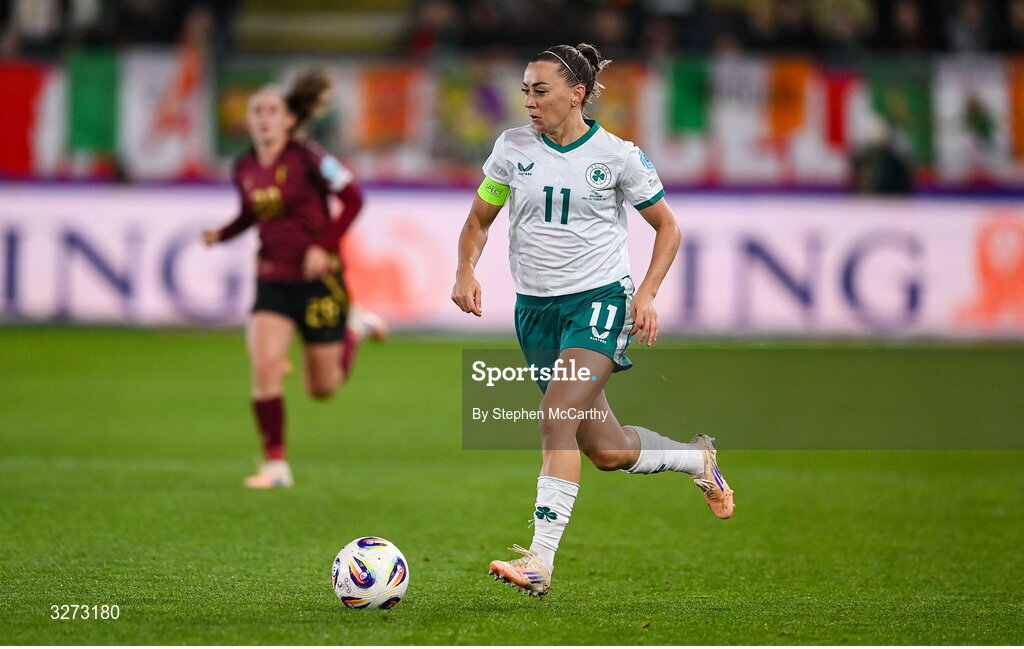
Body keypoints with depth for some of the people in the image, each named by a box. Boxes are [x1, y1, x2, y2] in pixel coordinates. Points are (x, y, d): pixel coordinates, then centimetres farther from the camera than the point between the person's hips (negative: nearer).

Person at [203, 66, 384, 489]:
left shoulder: (307, 159, -14)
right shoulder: (244, 169, 2)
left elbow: (352, 199, -10)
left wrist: (324, 246, -18)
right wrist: (222, 235, 0)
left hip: (318, 279, -4)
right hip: (272, 280, 4)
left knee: (323, 388, 7)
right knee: (264, 366, -16)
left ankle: (355, 332, 39)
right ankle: (276, 465, -7)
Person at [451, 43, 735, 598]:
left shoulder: (617, 156, -6)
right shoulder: (512, 148, 2)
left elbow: (667, 227, 5)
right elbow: (479, 220, 12)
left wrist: (646, 295, -9)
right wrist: (466, 270, -8)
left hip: (600, 300, -4)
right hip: (535, 308, 4)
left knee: (556, 418, -24)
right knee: (608, 452, 7)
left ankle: (539, 563, -27)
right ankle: (698, 459, 38)